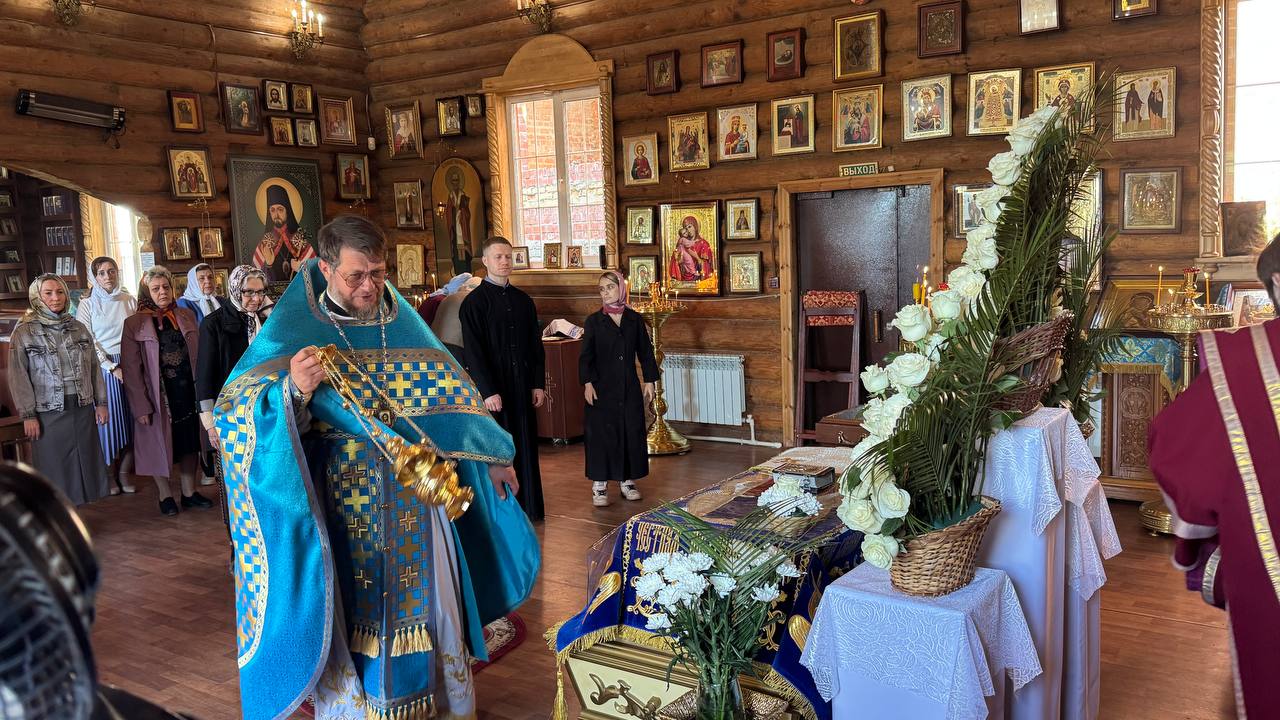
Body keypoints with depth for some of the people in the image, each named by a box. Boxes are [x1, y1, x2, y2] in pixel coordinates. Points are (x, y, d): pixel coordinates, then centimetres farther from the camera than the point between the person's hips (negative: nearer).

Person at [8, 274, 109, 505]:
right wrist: (28, 415, -10)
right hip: (49, 413, -4)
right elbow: (18, 377, -6)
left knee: (83, 463, 8)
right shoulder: (23, 332, -4)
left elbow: (94, 367, 11)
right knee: (54, 469, 2)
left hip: (83, 409, 4)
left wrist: (101, 402, 7)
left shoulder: (78, 328, 8)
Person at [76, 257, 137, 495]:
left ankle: (124, 474, 14)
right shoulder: (87, 305, 1)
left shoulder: (129, 301, 9)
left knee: (130, 420, 3)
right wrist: (112, 368, -12)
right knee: (108, 419, 0)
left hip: (130, 366, 3)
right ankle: (110, 477, 10)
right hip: (103, 367, -2)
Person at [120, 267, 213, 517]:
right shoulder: (134, 324, -6)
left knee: (189, 441, 10)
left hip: (187, 391, 3)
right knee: (160, 443, 7)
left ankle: (189, 492, 22)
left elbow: (199, 355, 8)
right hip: (157, 395, -3)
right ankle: (165, 495, 21)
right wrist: (140, 406, -14)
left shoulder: (187, 316, 6)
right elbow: (131, 369, -9)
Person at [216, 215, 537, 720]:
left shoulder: (402, 320, 3)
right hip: (342, 501, -3)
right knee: (354, 611, 6)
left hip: (416, 495, 4)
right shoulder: (292, 331, -8)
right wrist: (292, 391, -33)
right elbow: (233, 411, -13)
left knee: (424, 598, 14)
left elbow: (449, 393, 13)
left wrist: (491, 457, 15)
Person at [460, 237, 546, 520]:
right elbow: (472, 351, -11)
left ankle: (528, 505, 20)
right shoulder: (474, 302, -6)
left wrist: (538, 384, 5)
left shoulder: (523, 300, 9)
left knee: (525, 446, 10)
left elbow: (536, 345, 12)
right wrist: (488, 391, -17)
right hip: (493, 389, -5)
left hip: (522, 387, 5)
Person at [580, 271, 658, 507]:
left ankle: (628, 480, 18)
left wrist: (649, 381, 4)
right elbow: (585, 355, -3)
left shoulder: (635, 319, 5)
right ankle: (599, 485, 6)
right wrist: (587, 383, -13)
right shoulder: (593, 321, -1)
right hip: (602, 387, -2)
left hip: (630, 387, 2)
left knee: (631, 432, 6)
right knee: (601, 433, -1)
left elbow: (645, 352, 8)